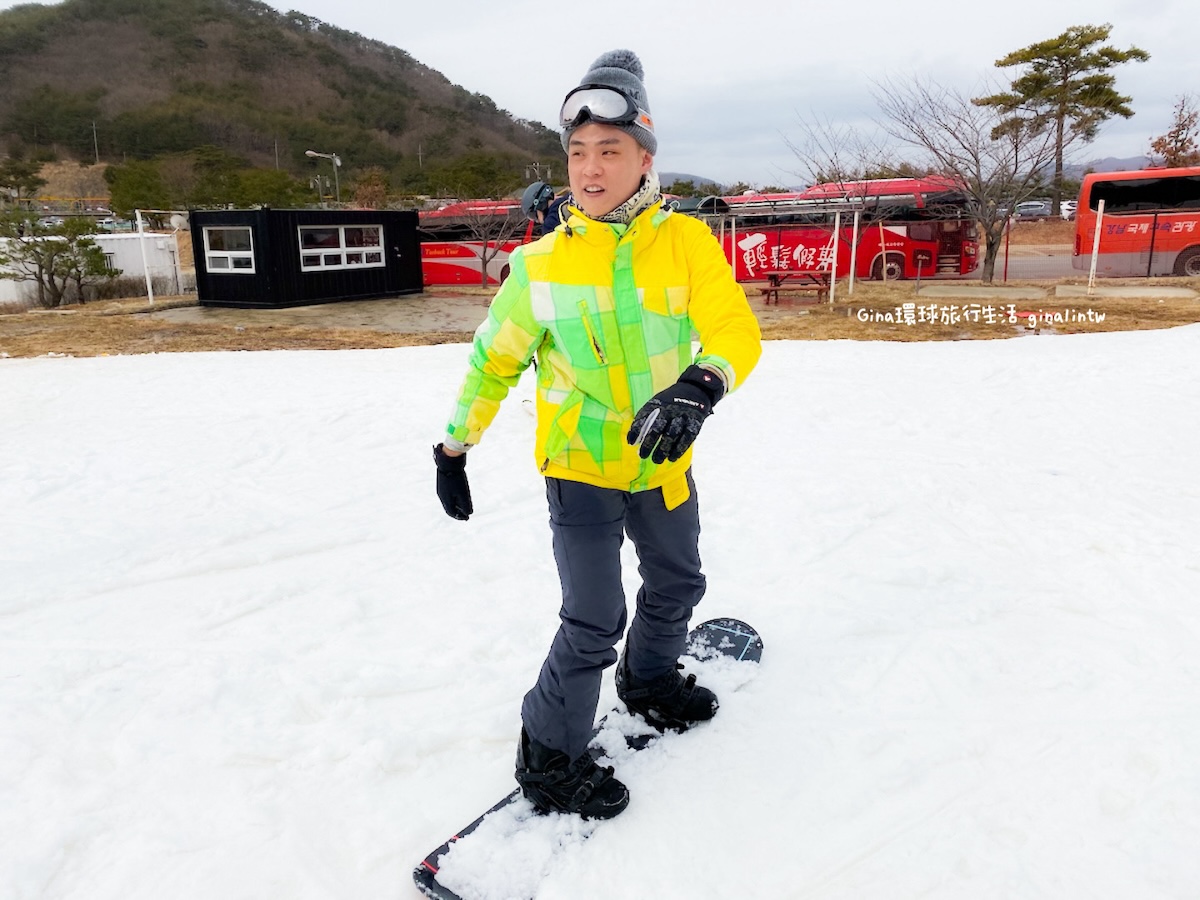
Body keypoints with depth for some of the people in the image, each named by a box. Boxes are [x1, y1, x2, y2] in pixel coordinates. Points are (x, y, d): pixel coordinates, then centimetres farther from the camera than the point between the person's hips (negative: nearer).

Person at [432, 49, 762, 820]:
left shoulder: (686, 241, -11)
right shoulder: (541, 262, -11)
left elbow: (736, 330, -21)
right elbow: (493, 360, 0)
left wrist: (699, 388, -42)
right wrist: (454, 447, 4)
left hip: (663, 462, 4)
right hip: (580, 467, -3)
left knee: (678, 584, 23)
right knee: (595, 623, -7)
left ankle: (650, 679, 53)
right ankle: (548, 757, 17)